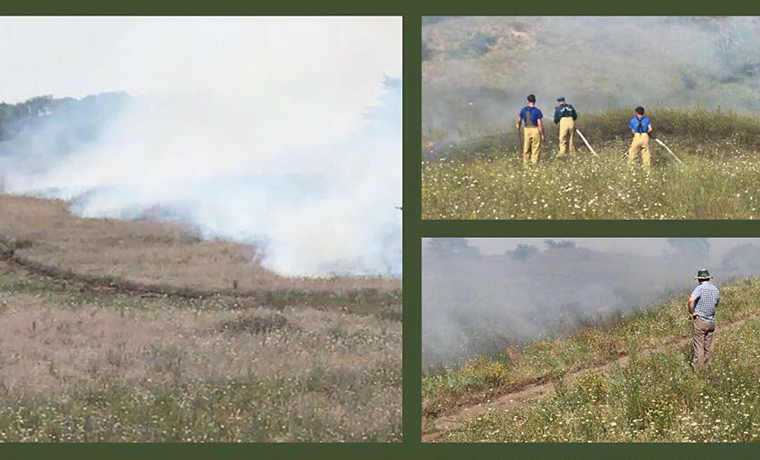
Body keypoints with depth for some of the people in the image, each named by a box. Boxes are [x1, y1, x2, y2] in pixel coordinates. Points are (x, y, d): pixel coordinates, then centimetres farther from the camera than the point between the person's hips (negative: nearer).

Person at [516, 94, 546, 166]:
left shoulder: (523, 110, 2)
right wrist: (542, 134, -6)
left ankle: (525, 163, 16)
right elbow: (540, 124, -13)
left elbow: (519, 120, 17)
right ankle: (535, 163, 1)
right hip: (535, 130, -4)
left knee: (526, 148, 13)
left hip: (527, 130, 4)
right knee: (536, 148, 2)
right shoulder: (537, 111, -11)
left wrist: (518, 127, 38)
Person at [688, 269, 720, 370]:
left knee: (699, 345, -2)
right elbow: (716, 304, 20)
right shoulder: (715, 289, 4)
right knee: (707, 347, 16)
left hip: (700, 319, -5)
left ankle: (697, 366, -2)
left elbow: (691, 300, -30)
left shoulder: (700, 288, -15)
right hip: (711, 321, 5)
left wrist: (691, 312, -18)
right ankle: (706, 364, 23)